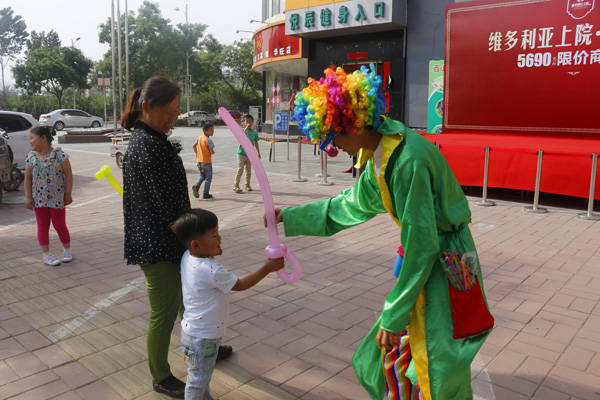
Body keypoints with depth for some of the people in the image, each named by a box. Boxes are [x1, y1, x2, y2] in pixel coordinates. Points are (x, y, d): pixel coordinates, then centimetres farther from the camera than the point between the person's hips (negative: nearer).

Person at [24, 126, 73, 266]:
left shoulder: (60, 155, -7)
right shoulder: (31, 157, 2)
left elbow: (68, 176, -5)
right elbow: (28, 178, 3)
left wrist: (68, 194, -7)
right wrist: (28, 197, -2)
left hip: (57, 198, -3)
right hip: (39, 198, 3)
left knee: (60, 225, 5)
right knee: (42, 226, 6)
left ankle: (67, 250, 24)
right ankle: (46, 254, 14)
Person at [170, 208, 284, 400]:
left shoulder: (187, 257, -7)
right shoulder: (212, 271, -32)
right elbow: (240, 284, -20)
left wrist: (213, 253, -2)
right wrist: (268, 268, -19)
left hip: (194, 329, 9)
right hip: (201, 337, -9)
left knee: (204, 373, 29)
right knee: (198, 378, 13)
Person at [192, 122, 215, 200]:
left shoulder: (200, 138, 4)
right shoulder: (208, 140, -18)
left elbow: (194, 146, 14)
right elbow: (212, 152, -20)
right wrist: (212, 151, 2)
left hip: (199, 161, 7)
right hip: (207, 162, -7)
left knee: (202, 176, 23)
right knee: (208, 178, 6)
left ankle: (196, 186, -1)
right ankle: (206, 194, 8)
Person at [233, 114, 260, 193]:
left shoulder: (254, 132, 6)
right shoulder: (243, 130, -7)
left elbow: (256, 143, 14)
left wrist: (258, 153, 15)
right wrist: (246, 128, -35)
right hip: (241, 153, -4)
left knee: (249, 171, 11)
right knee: (240, 170, -9)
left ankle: (247, 185, 26)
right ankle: (236, 186, -3)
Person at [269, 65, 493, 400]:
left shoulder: (408, 161, -28)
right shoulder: (378, 154, 3)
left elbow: (420, 246, -25)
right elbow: (353, 205, 17)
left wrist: (392, 318, -17)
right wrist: (290, 218, 20)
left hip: (444, 268, -9)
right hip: (424, 261, 9)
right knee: (395, 354, 18)